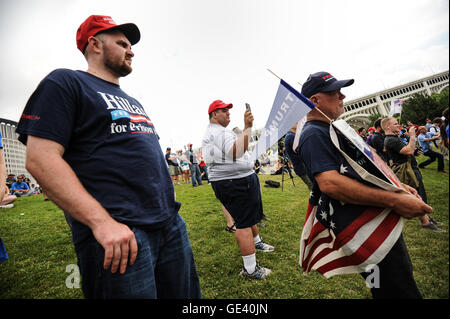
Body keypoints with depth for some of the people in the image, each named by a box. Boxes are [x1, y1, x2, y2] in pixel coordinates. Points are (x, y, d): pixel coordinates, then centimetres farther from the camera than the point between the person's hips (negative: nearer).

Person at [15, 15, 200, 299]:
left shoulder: (133, 101, 23)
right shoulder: (65, 82, 1)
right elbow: (41, 158, -11)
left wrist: (171, 201, 17)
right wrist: (102, 222, -20)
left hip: (171, 223, 8)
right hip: (118, 233, -7)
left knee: (185, 295, 16)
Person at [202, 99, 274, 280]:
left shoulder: (210, 133, 19)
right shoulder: (221, 132, -18)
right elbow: (237, 152, -33)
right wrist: (247, 128, -34)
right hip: (236, 182, -12)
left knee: (250, 214, 27)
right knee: (244, 222, -8)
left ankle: (256, 242, 49)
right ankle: (250, 269, 0)